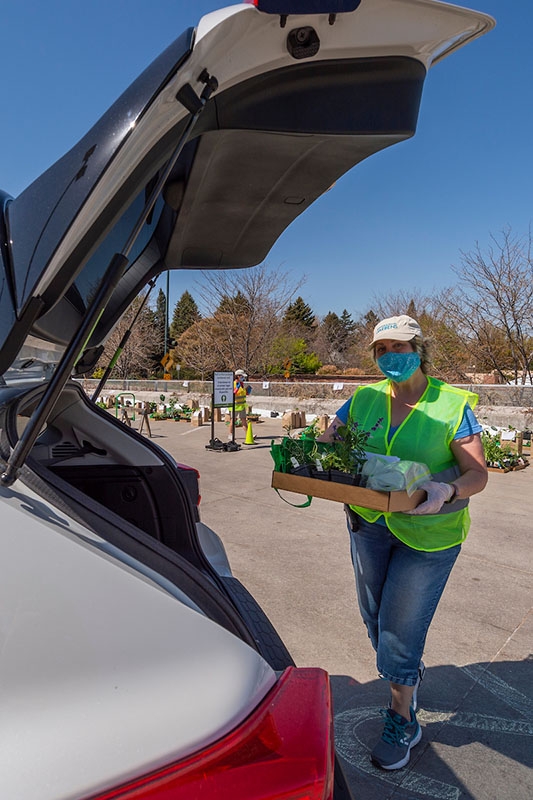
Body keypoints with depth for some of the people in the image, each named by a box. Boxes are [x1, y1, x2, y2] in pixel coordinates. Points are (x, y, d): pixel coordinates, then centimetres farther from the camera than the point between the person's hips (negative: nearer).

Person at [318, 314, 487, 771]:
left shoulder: (452, 404, -12)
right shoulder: (364, 399, -1)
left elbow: (477, 474, -13)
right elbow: (326, 441, 4)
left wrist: (448, 491, -34)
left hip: (429, 533, -4)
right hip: (369, 523, 5)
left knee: (400, 626, 3)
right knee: (374, 614, 20)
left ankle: (402, 721, 29)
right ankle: (408, 672, 52)